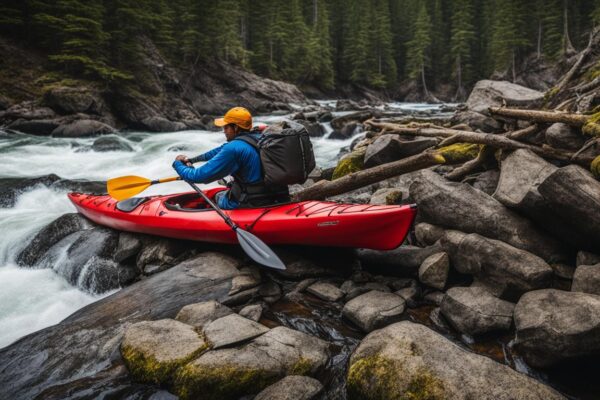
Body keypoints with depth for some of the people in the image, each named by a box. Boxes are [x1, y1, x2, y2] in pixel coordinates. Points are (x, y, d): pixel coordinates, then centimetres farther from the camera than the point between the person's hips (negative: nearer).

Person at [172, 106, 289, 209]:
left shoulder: (234, 148, -19)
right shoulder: (259, 137, 5)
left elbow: (199, 176, -15)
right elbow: (222, 150, 19)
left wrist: (178, 163, 4)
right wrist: (191, 160, 22)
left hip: (252, 206, -7)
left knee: (217, 196, 21)